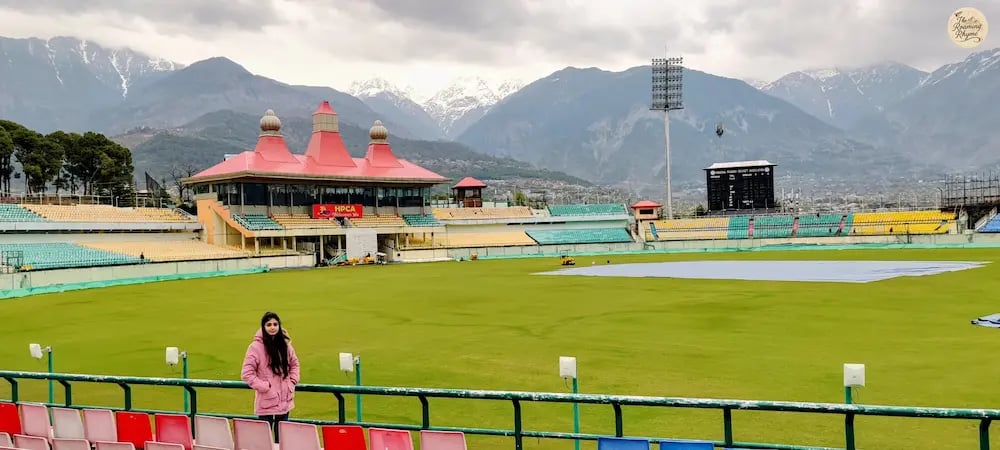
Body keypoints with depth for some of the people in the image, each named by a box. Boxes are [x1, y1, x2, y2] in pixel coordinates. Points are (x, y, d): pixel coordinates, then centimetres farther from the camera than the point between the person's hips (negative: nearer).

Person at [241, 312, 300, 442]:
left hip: (284, 401, 5)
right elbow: (247, 374, -13)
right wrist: (264, 387, -15)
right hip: (266, 403, -5)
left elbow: (294, 363, 20)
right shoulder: (256, 347, -12)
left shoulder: (285, 344, 4)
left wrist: (292, 382, 7)